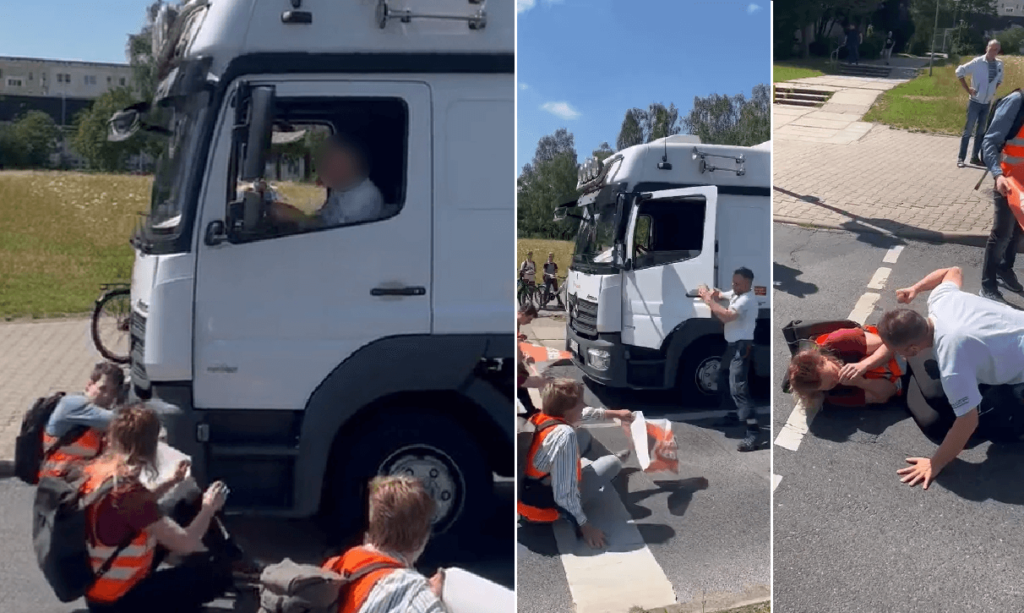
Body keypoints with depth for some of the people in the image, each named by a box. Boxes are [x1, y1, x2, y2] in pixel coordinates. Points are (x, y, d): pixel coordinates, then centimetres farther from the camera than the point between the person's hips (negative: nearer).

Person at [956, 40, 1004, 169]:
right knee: (968, 130, -2)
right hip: (975, 102, -5)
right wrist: (967, 89, -11)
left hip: (987, 103, 5)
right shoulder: (977, 62, -13)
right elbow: (960, 71, -9)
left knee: (981, 131, 9)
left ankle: (975, 157, 17)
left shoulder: (999, 65, 1)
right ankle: (961, 158, 3)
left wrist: (993, 90, 5)